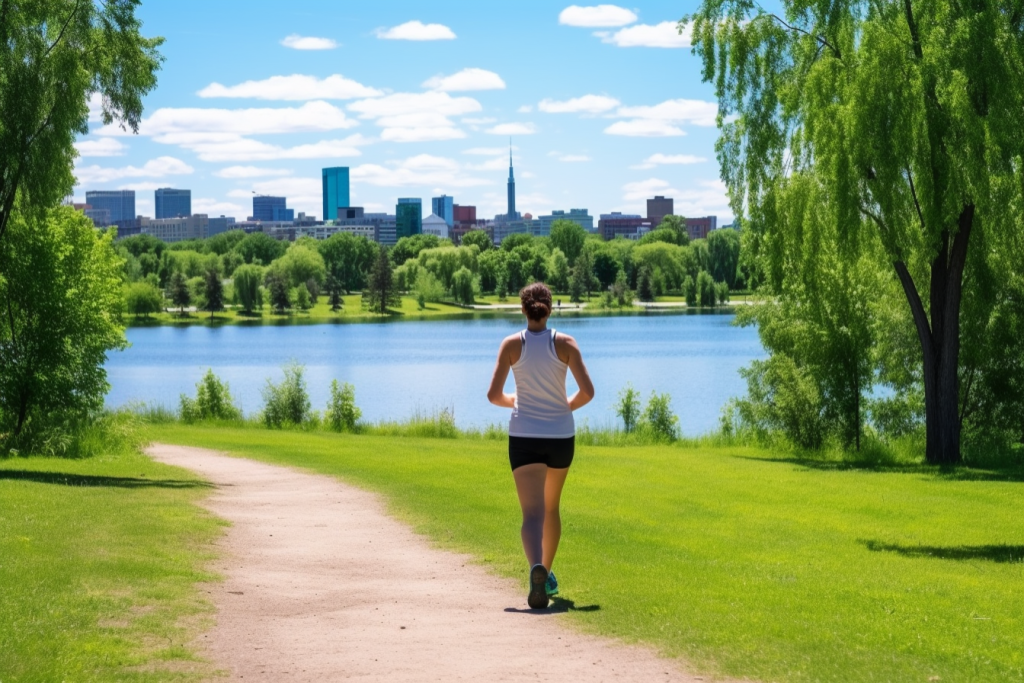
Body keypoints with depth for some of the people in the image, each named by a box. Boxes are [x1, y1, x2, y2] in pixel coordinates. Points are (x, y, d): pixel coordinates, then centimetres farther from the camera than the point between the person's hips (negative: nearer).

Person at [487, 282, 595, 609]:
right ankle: (547, 574, 35)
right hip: (561, 436, 2)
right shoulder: (565, 343, -4)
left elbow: (494, 395, -8)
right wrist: (568, 406, 11)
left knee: (533, 514, -8)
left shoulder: (512, 344, -5)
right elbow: (587, 391, -10)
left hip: (524, 437, -2)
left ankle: (537, 567, -37)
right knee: (551, 507, 24)